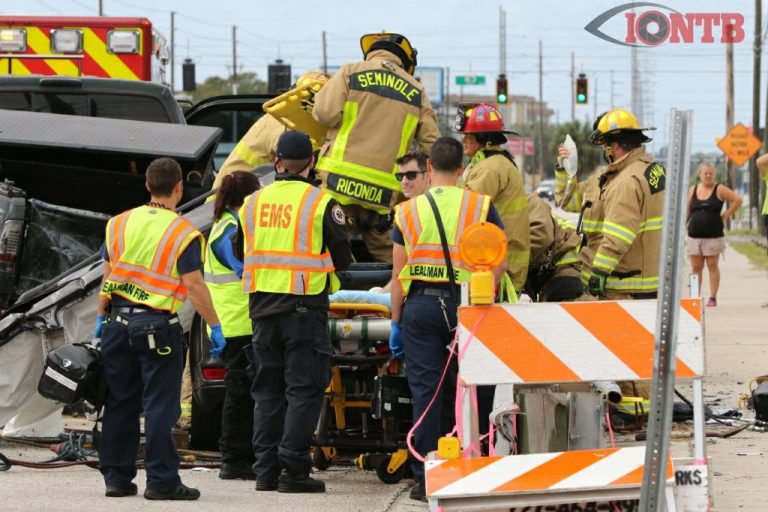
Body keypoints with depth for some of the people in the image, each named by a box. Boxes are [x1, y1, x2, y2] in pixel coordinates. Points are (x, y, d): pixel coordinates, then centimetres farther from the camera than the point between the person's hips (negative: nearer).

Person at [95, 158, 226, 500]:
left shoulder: (120, 224, 7)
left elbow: (108, 275, 9)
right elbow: (193, 285, -13)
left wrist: (101, 317, 18)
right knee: (160, 406, -3)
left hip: (119, 321, 5)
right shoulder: (182, 233, -8)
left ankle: (117, 477, 15)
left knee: (120, 404, 11)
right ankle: (161, 481, -4)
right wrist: (215, 326, -8)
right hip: (157, 327, -5)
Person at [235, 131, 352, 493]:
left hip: (262, 306, 5)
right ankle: (293, 469, -7)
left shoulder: (253, 203, 7)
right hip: (306, 306, -4)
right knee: (303, 389, -1)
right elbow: (342, 259, -1)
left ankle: (265, 469, 11)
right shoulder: (322, 204, -7)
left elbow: (240, 254, 17)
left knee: (267, 389, 12)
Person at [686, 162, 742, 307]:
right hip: (694, 235, 3)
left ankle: (713, 297, 2)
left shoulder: (719, 189, 0)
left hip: (713, 235, -3)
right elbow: (687, 211, 15)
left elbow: (737, 200, -1)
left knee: (712, 266, -1)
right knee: (696, 267, 3)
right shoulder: (692, 190, 11)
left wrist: (726, 215, -3)